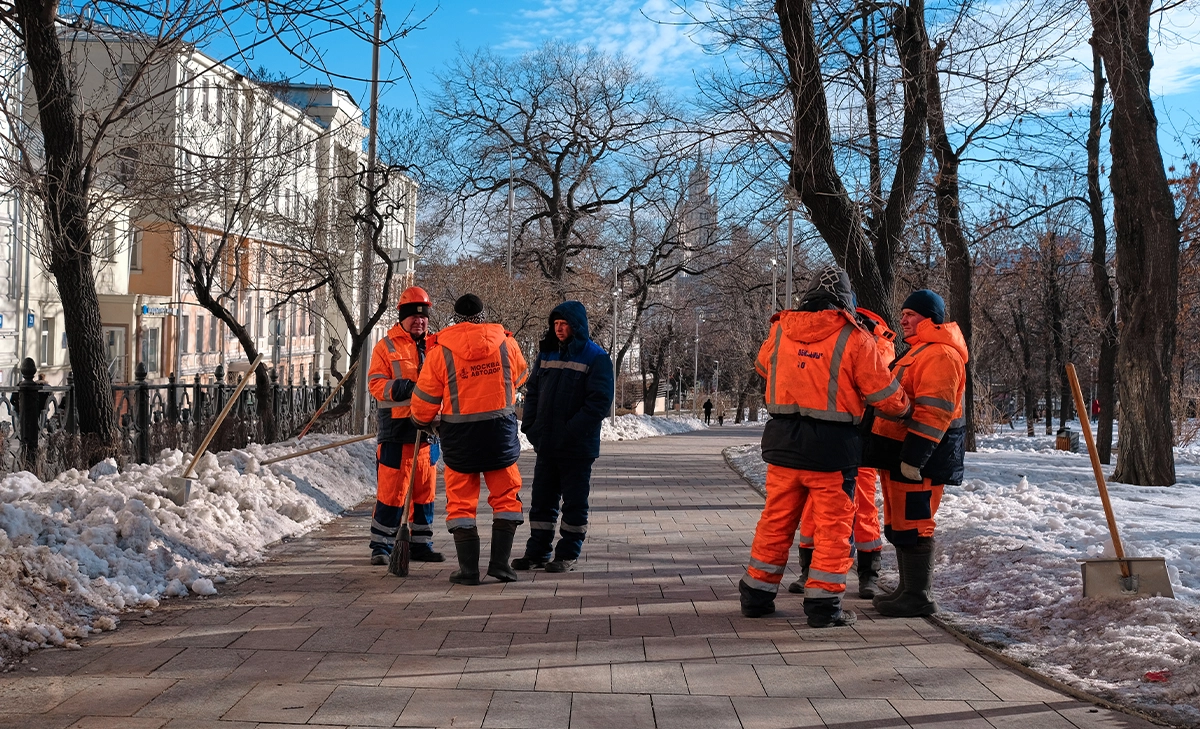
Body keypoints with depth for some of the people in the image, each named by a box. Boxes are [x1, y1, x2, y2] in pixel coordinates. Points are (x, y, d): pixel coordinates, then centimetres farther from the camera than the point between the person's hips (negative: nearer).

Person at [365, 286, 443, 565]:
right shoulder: (386, 346, 1)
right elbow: (376, 383, -6)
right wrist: (402, 388, -22)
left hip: (425, 428, 5)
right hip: (395, 429, -5)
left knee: (425, 488, 9)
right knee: (391, 488, -5)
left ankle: (421, 544, 19)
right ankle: (381, 545, 3)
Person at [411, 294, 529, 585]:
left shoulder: (440, 351, -7)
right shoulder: (506, 343, -1)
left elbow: (425, 398, -1)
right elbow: (518, 378, 18)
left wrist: (422, 422, 20)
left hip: (459, 436, -1)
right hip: (500, 430, 1)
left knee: (460, 501, 9)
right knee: (506, 496, 13)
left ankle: (468, 569, 7)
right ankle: (500, 562, 7)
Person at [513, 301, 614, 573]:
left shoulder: (596, 357, -6)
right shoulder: (546, 354, 11)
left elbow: (599, 401, -13)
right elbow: (532, 392, 14)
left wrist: (572, 431, -18)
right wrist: (531, 427, 1)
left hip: (578, 447, -5)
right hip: (546, 445, 5)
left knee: (575, 501, 3)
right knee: (542, 499, 10)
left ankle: (568, 555, 11)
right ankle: (537, 551, 18)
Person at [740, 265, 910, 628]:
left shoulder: (780, 330, 3)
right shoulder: (853, 339, -10)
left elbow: (763, 367, 24)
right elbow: (885, 395, -6)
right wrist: (905, 407, 15)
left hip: (783, 441, 4)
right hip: (832, 447, -4)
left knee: (776, 521, 15)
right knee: (833, 527, 6)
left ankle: (757, 594, 22)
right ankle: (823, 604, 7)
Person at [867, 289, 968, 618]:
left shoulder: (940, 354, -14)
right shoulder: (918, 351, 21)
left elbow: (934, 412, -22)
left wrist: (913, 457, -25)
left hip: (917, 459, -11)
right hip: (899, 455, 11)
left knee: (911, 524, -7)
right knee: (898, 525, 16)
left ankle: (919, 597, -1)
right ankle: (909, 589, 25)